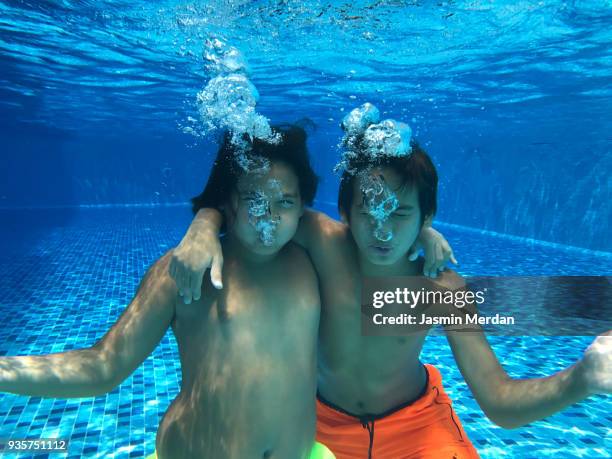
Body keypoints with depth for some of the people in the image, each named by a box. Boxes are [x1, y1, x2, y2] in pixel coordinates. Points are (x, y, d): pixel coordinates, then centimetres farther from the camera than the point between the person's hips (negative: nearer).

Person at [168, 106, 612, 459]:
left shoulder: (442, 289, -25)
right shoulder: (323, 241, -29)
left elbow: (501, 403, -22)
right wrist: (204, 230, -41)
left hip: (415, 421, 0)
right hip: (325, 421, 1)